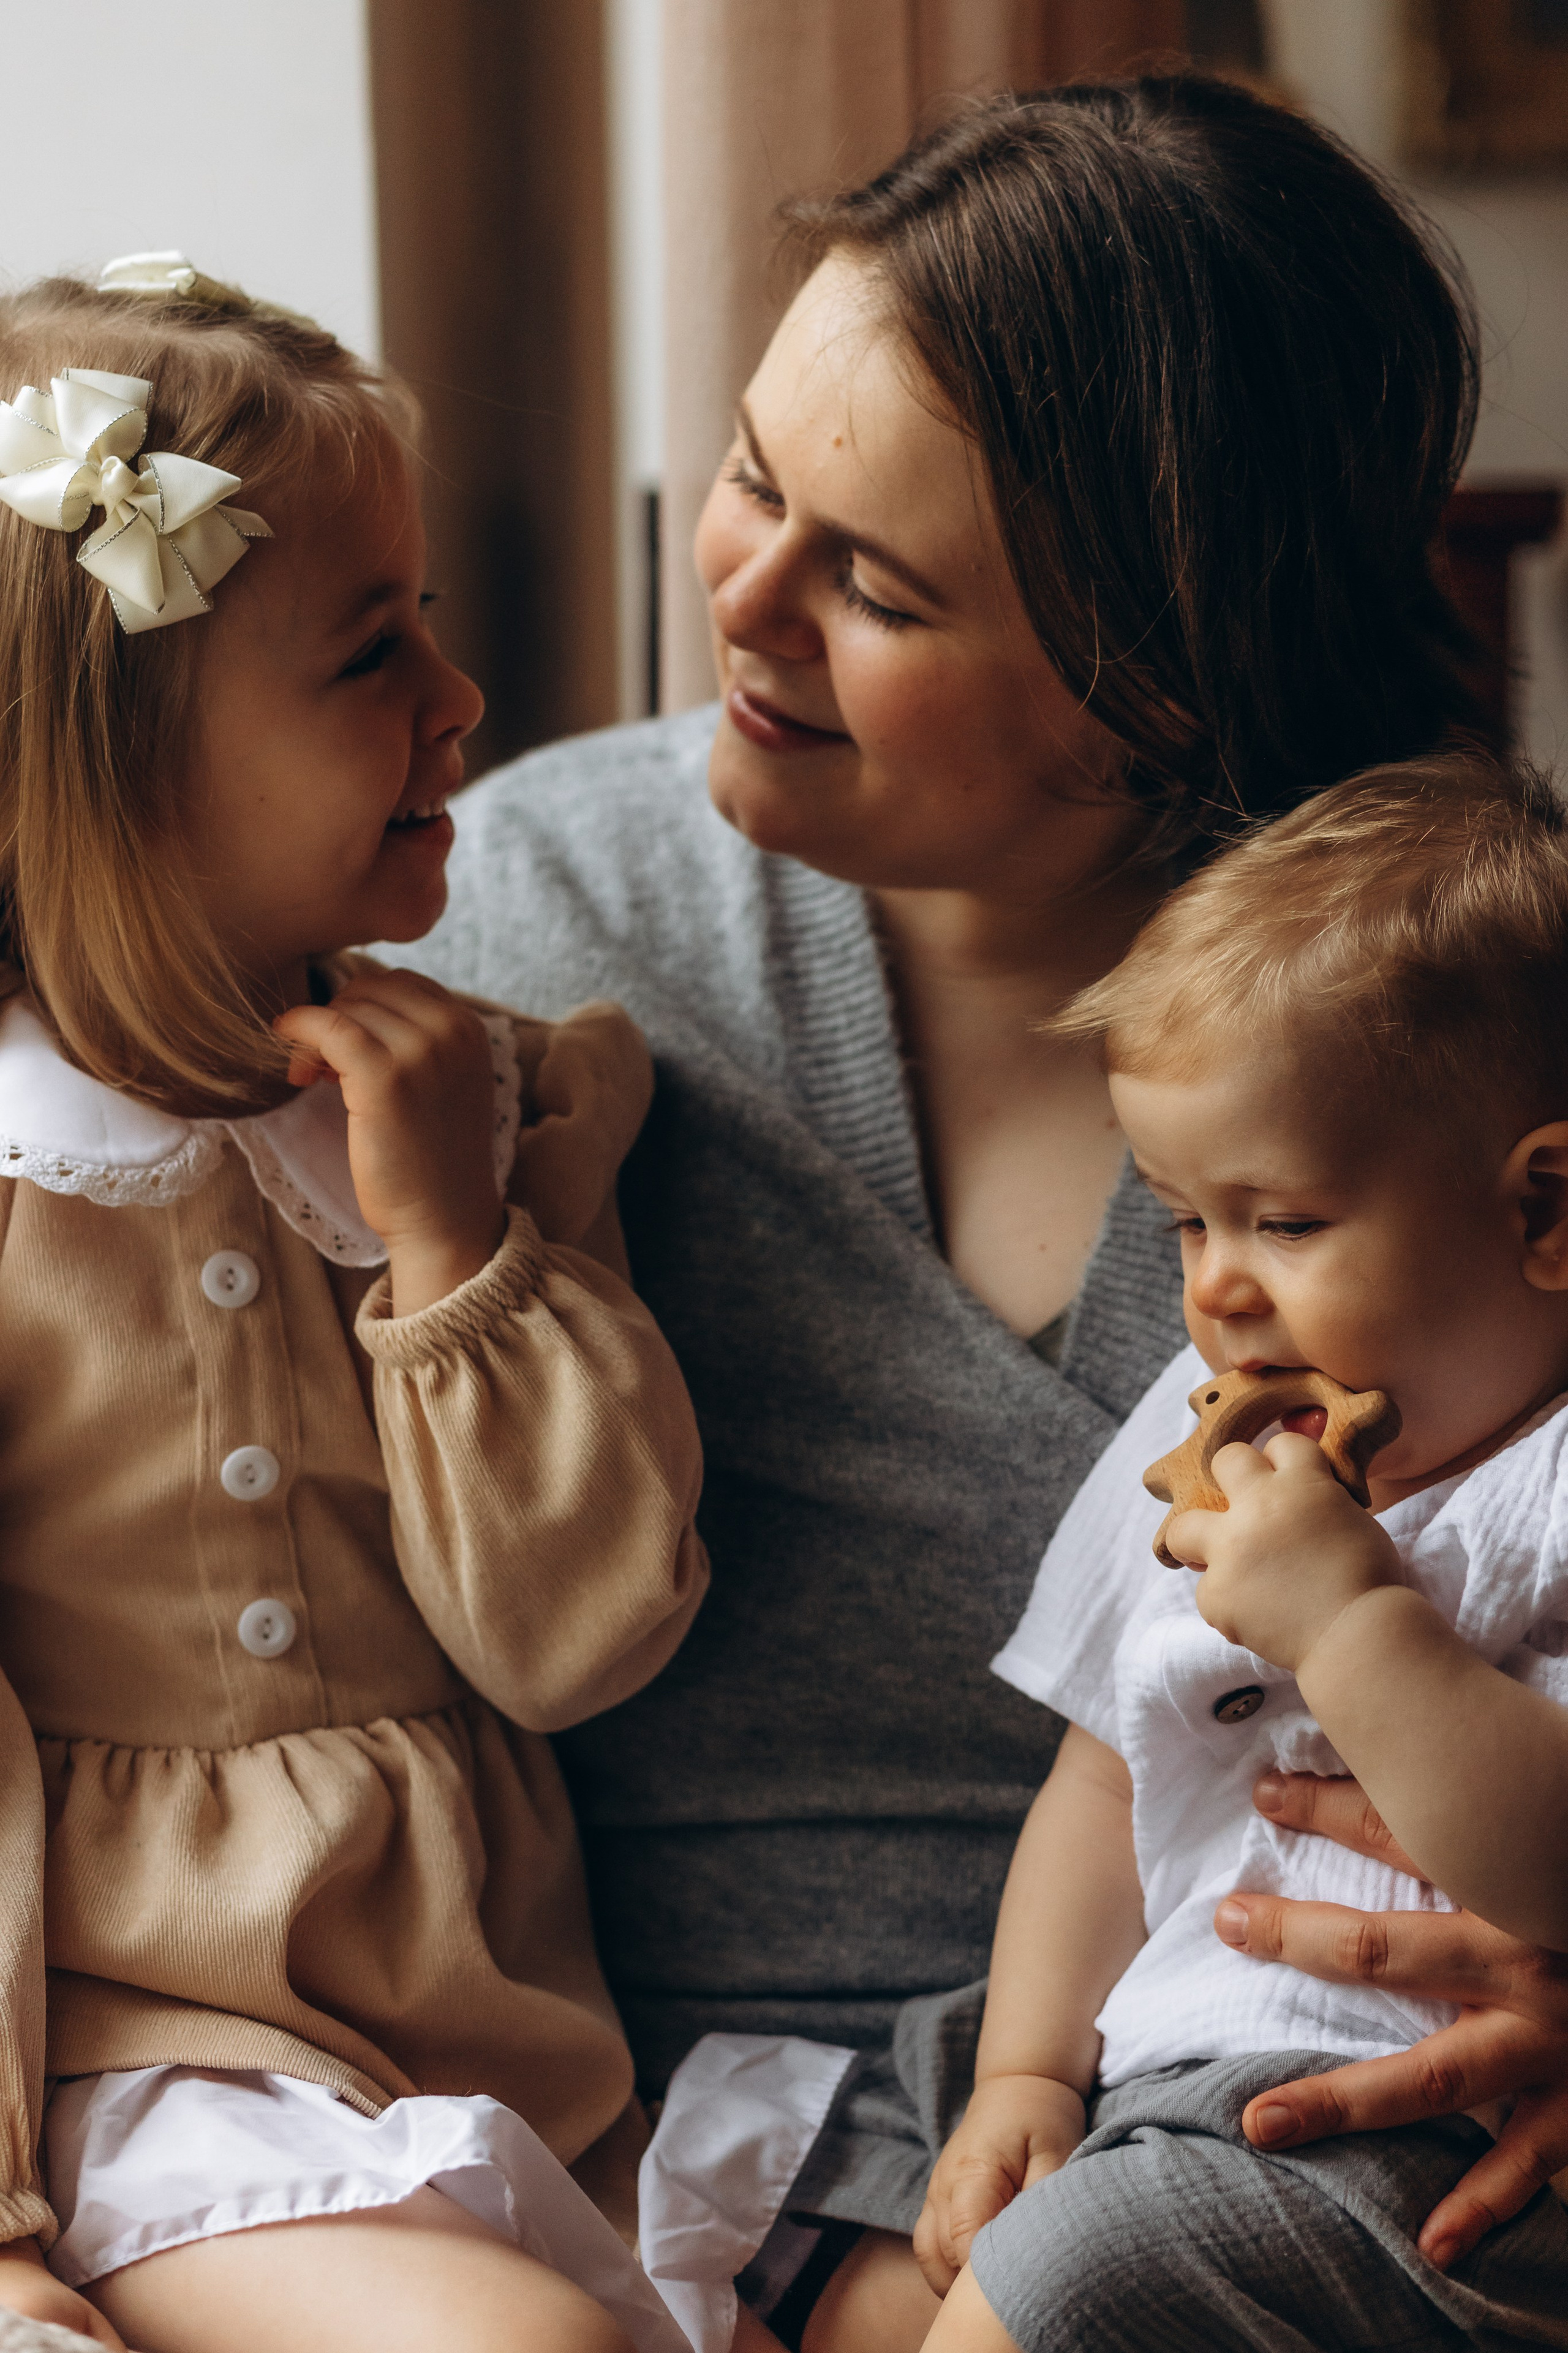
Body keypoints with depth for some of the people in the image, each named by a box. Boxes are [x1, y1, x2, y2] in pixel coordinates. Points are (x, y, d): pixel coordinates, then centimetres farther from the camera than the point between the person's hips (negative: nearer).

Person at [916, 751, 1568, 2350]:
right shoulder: (1201, 1438, 13)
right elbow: (1109, 1782, 21)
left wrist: (1353, 1622, -26)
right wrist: (1028, 2073, 11)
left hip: (1438, 2159, -8)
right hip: (1166, 2080, 8)